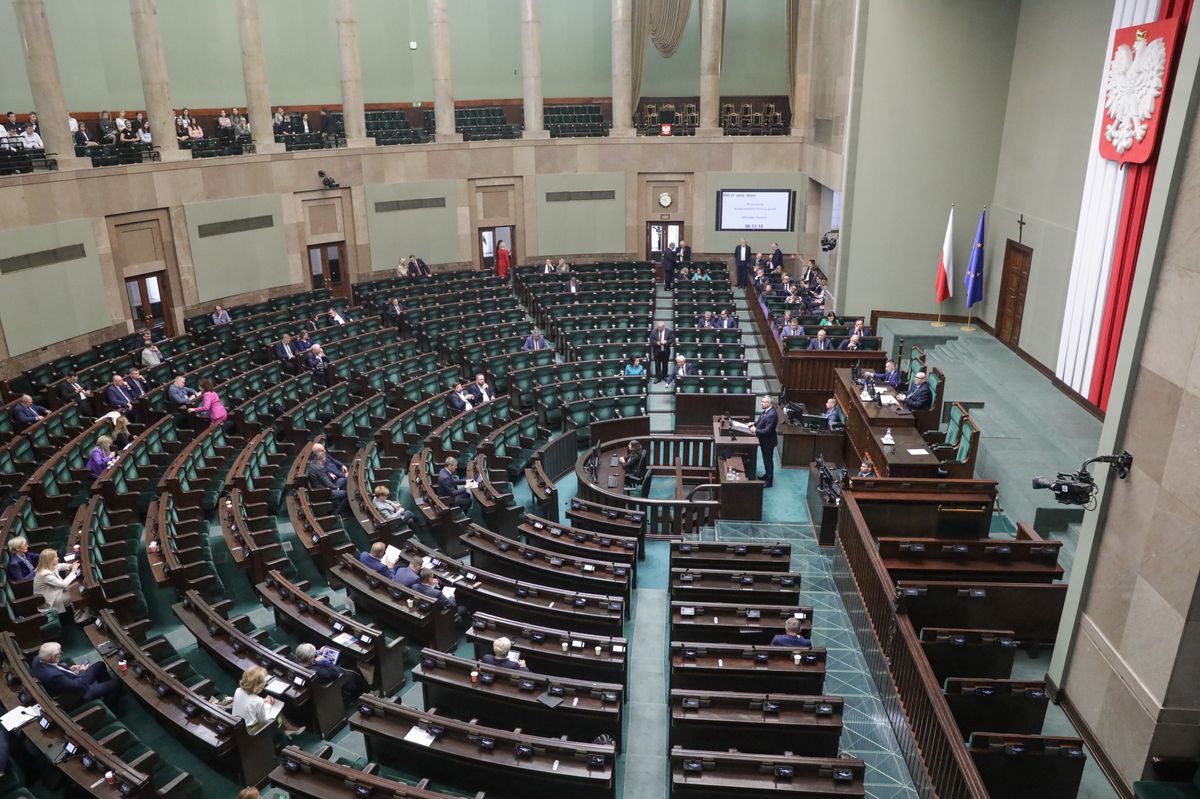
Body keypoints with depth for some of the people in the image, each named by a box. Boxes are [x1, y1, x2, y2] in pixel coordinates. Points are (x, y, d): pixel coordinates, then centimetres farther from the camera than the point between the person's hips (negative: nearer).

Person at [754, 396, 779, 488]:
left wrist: (756, 430, -21)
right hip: (764, 440, 9)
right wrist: (754, 423, 2)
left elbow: (767, 430, -29)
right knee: (766, 459, 23)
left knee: (768, 460, 4)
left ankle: (769, 481, 16)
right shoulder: (766, 411, 0)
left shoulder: (772, 415, -29)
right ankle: (766, 475, 40)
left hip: (768, 441, -9)